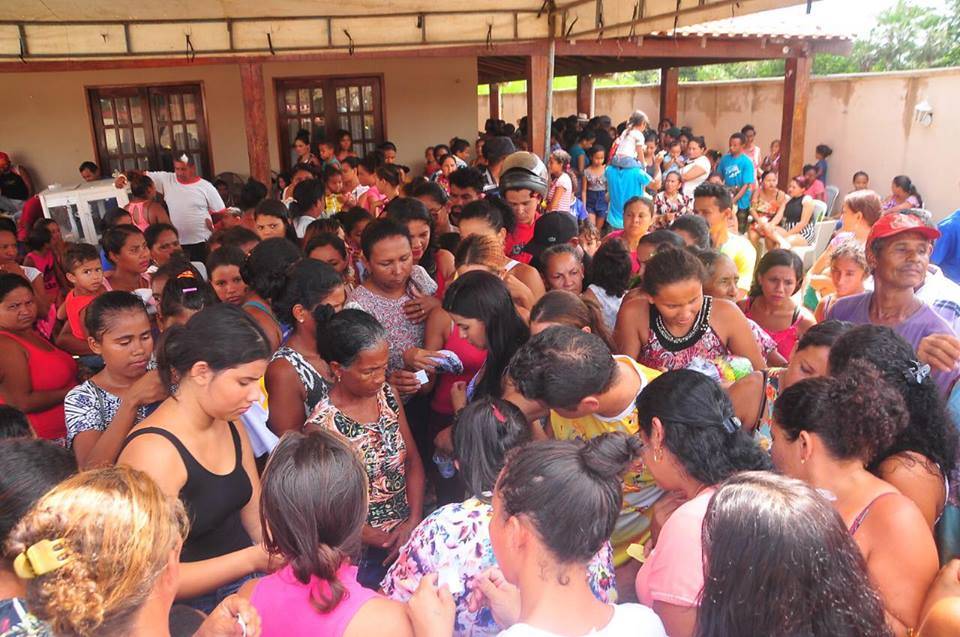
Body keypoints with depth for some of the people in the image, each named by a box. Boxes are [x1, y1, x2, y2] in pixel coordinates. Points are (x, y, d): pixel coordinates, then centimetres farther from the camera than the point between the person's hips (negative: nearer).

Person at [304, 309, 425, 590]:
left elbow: (413, 461, 7)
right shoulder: (322, 425, -17)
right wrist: (387, 541, -9)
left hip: (408, 530, 6)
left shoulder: (386, 393, 0)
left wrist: (414, 521, -5)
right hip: (365, 554, -6)